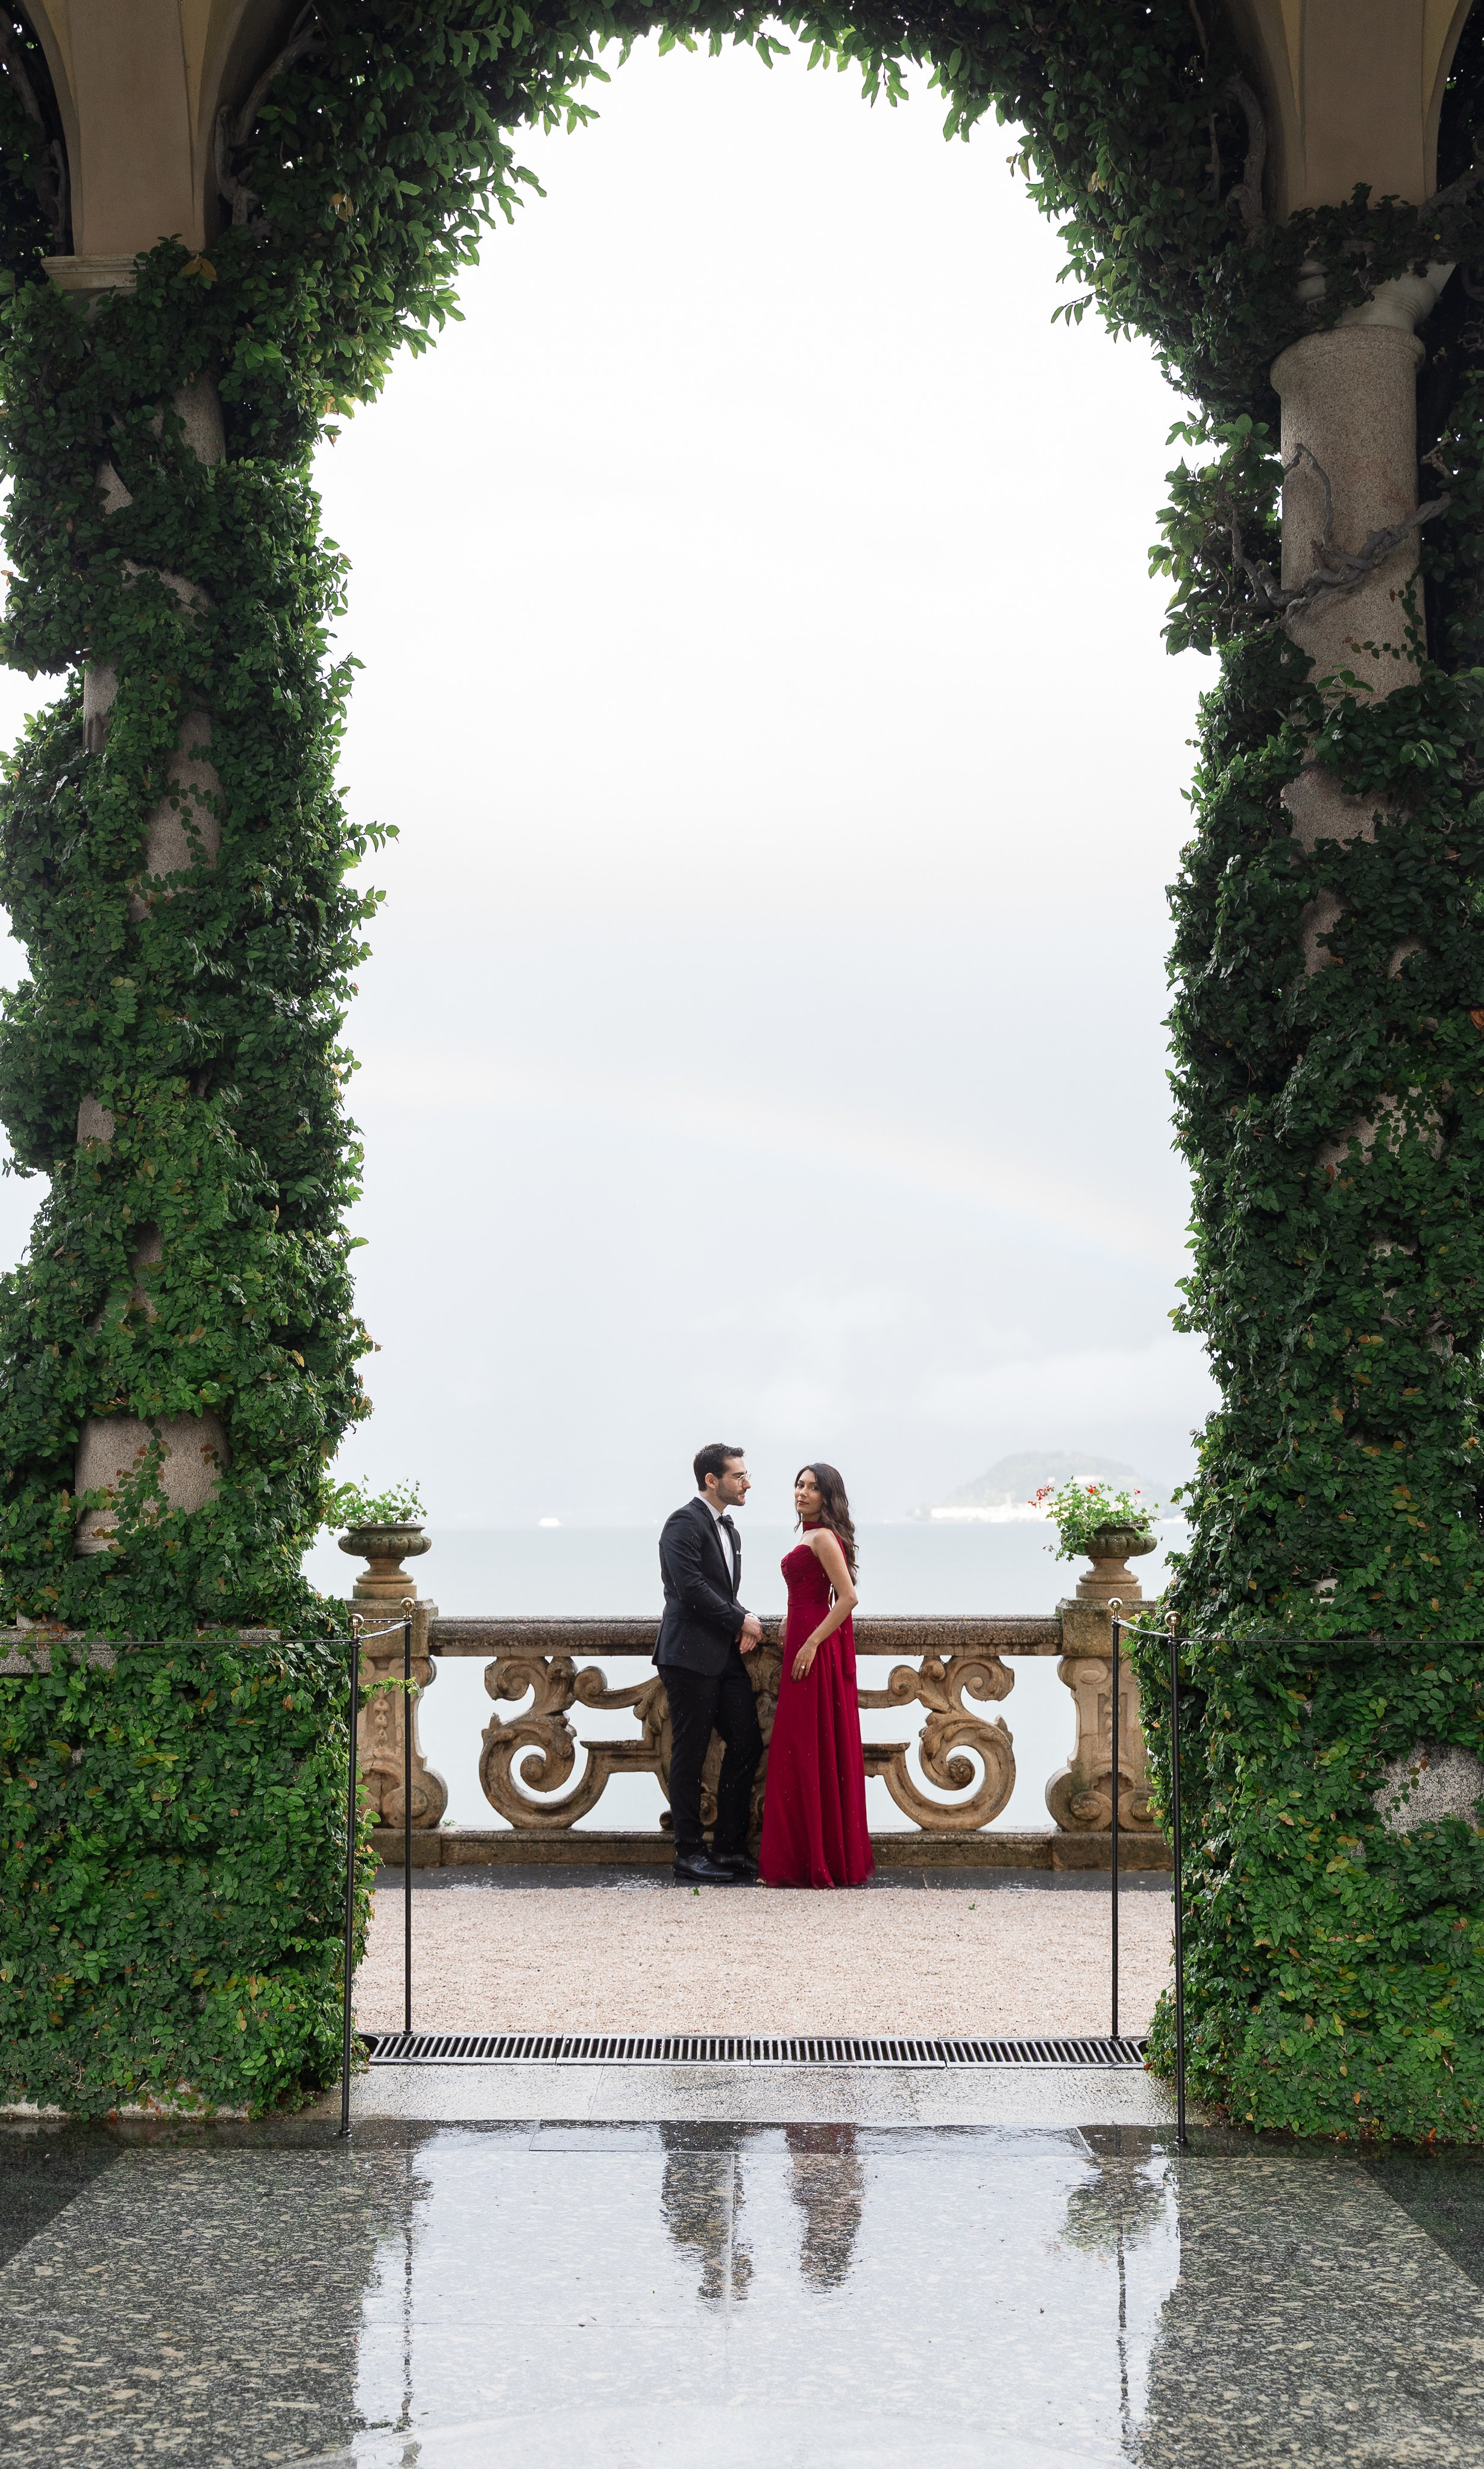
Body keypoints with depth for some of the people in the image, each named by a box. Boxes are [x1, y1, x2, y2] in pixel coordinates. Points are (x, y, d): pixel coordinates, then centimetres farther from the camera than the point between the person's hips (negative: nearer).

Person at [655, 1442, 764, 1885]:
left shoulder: (727, 1529, 18)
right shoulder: (684, 1524, -12)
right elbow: (691, 1587, -21)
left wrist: (744, 1623, 1)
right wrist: (741, 1621, -12)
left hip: (726, 1657, 9)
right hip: (690, 1656, -9)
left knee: (747, 1744, 7)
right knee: (690, 1754, -2)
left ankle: (729, 1848, 15)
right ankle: (689, 1853, 6)